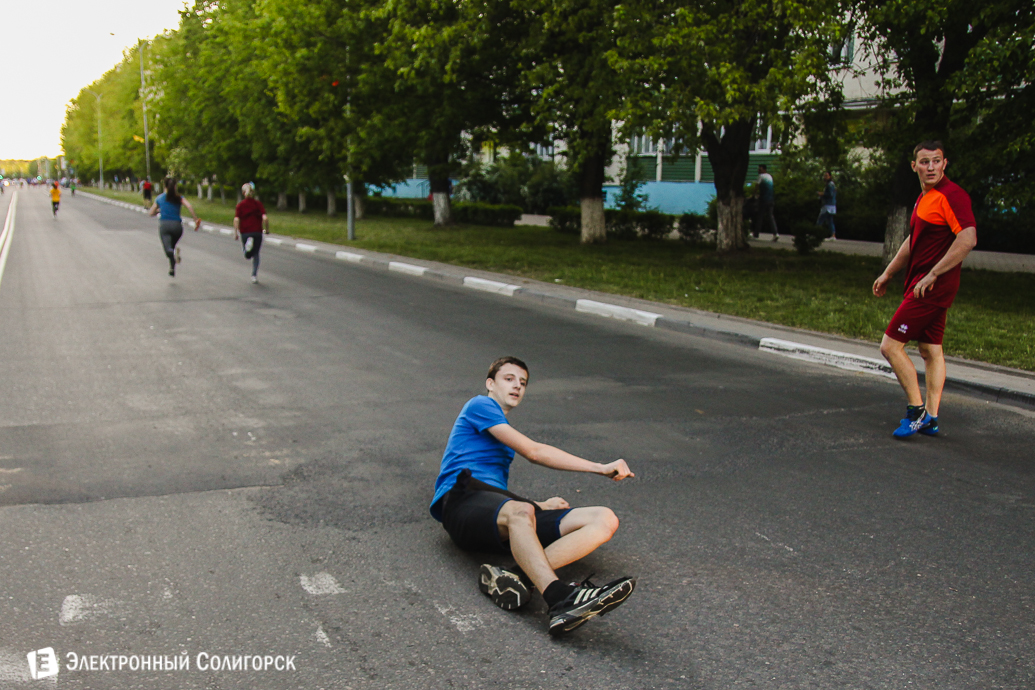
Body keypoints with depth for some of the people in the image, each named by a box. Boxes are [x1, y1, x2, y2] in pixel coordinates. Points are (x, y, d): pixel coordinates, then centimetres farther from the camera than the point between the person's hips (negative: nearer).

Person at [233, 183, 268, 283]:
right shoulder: (258, 204, -1)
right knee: (256, 254, 13)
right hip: (257, 231, 0)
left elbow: (236, 219, -11)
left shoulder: (240, 205, -1)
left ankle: (249, 243, -21)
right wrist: (267, 229, 2)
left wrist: (235, 233, -4)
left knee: (247, 256, 12)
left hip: (244, 232, 0)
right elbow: (265, 218, -12)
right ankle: (254, 275, 5)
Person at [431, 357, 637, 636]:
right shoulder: (480, 405, 11)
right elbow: (534, 452, 1)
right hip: (463, 500, -7)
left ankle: (516, 576, -38)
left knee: (604, 519, -15)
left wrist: (539, 506, 12)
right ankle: (561, 601, -63)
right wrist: (600, 468, 3)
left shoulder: (504, 434, 36)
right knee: (519, 512, -42)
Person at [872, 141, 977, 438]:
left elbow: (968, 238, -25)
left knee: (891, 345, -10)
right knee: (931, 350, 11)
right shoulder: (924, 197, 16)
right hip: (922, 284, 10)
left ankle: (917, 410, -2)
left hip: (932, 286, -10)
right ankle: (930, 418, 17)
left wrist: (931, 275, -24)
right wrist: (887, 274, 29)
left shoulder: (951, 195, -15)